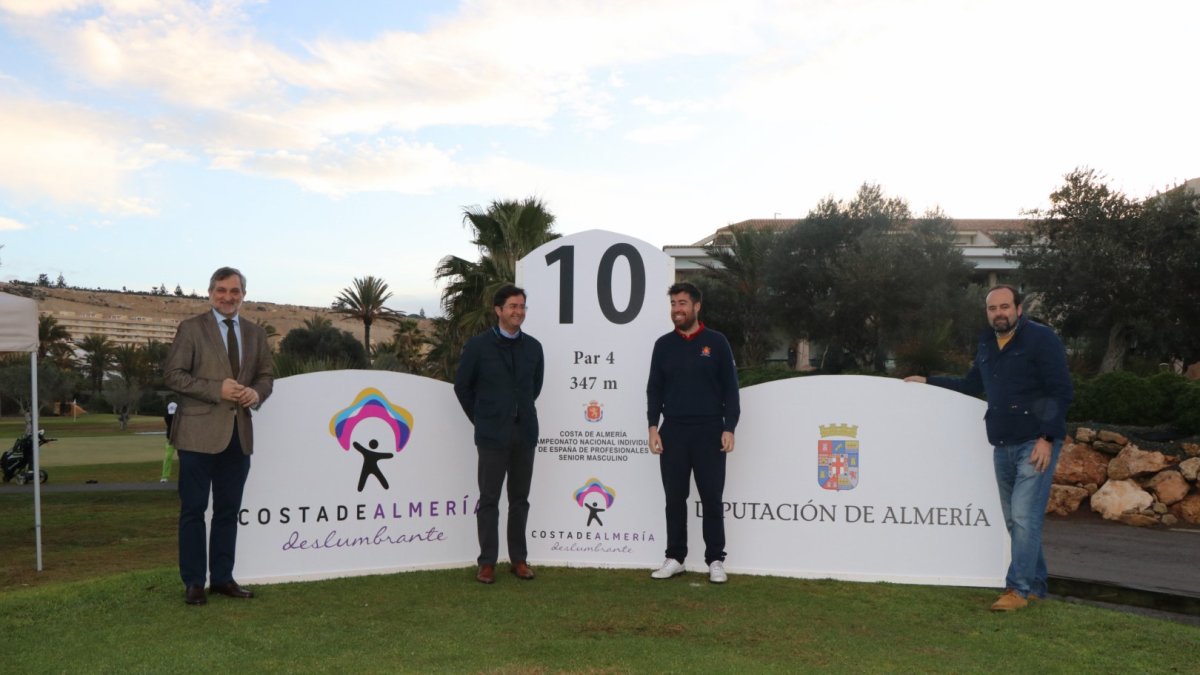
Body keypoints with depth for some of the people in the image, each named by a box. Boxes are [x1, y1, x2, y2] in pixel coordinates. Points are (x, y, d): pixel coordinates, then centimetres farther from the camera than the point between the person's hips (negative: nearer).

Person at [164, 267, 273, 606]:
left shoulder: (255, 333, 12)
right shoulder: (191, 328, -2)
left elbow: (265, 375, 16)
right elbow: (173, 373, -8)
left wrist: (257, 393, -7)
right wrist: (217, 389, -18)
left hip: (239, 433, 5)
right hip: (200, 432, -5)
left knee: (228, 510, 12)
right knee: (194, 510, 3)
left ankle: (222, 577, 22)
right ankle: (193, 582, 12)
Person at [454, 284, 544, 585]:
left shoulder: (533, 346, 5)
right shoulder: (478, 345, -4)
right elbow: (462, 385, 4)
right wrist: (480, 418, 8)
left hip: (525, 432, 3)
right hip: (493, 435, -3)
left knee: (520, 499, 9)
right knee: (489, 500, 2)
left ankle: (519, 559, 19)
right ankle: (487, 562, 11)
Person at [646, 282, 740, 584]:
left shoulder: (716, 342, 1)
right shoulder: (663, 344, 8)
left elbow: (730, 388, 0)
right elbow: (654, 389, 8)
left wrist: (729, 429, -7)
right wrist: (653, 427, -1)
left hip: (709, 431, -2)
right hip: (673, 431, 2)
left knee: (711, 498, 2)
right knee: (675, 498, 7)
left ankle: (716, 560, 11)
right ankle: (675, 558, 16)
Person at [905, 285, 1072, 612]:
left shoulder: (1042, 339, -8)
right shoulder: (986, 345, 12)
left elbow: (1062, 391, -11)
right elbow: (972, 385, 26)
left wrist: (1047, 438, -17)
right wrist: (928, 382, 25)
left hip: (1036, 443, -7)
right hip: (1002, 447, 7)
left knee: (1025, 516, -10)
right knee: (1015, 520, 10)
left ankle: (1019, 588, -5)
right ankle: (1035, 584, 20)